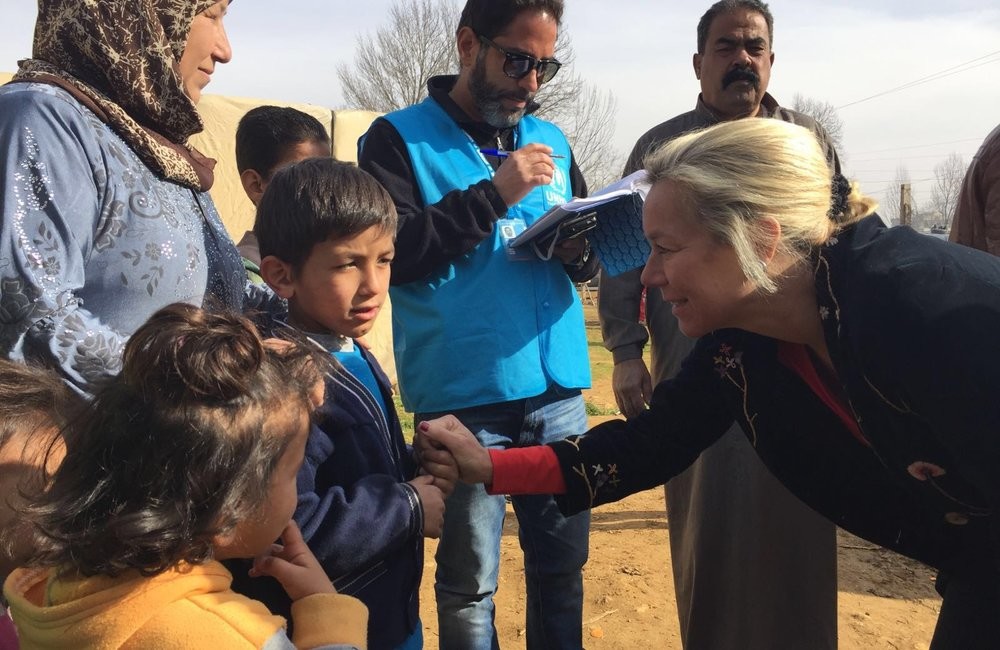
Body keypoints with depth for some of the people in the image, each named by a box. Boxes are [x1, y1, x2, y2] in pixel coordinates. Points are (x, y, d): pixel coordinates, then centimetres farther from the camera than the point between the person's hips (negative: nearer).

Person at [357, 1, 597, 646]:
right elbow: (389, 249, -14)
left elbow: (589, 257, 17)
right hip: (464, 396, -4)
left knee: (564, 561, 11)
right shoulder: (401, 138, 0)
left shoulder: (550, 140, 14)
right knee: (470, 580, 4)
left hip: (558, 388, 4)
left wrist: (578, 246, -6)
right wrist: (494, 194, -14)